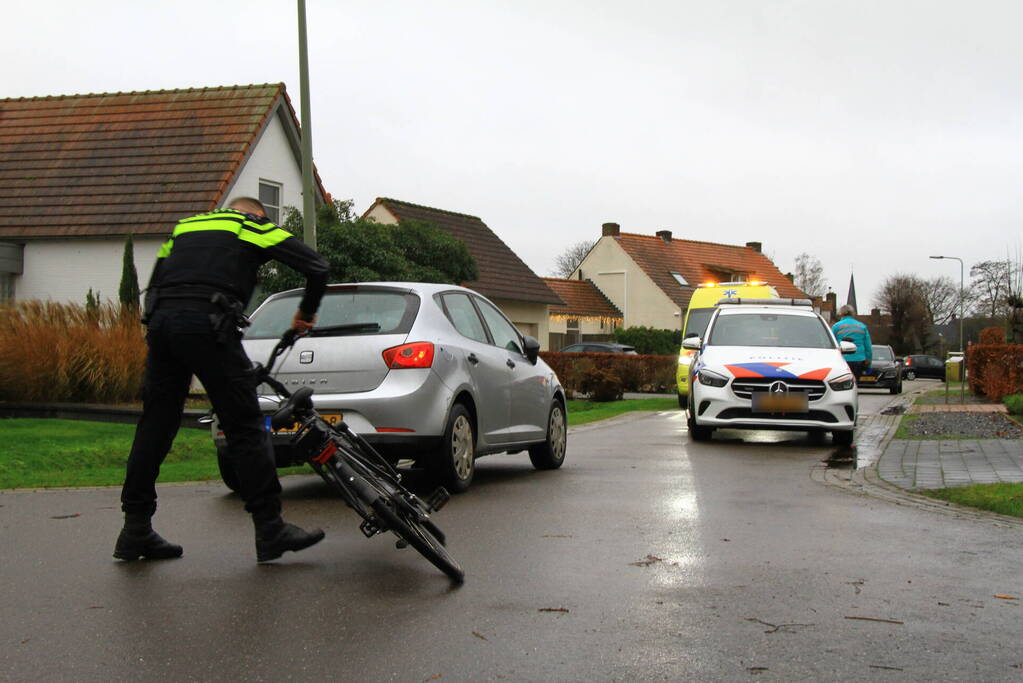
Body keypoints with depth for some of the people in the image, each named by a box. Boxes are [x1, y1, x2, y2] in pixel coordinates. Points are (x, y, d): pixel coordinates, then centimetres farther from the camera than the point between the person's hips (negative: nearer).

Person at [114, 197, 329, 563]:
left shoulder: (184, 227, 31)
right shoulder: (255, 226, 17)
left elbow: (155, 284, 26)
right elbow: (316, 265, 8)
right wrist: (306, 314, 21)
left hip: (160, 322, 6)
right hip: (207, 324, -5)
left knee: (155, 426, 11)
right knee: (245, 427, -1)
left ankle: (135, 531, 16)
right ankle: (270, 530, 0)